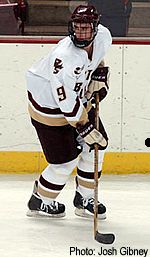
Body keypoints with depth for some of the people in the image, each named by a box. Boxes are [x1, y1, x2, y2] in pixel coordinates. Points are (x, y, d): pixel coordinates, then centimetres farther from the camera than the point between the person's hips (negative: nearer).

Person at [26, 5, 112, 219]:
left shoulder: (103, 37, -14)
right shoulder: (64, 56, -36)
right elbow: (67, 103, -31)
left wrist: (100, 77, 2)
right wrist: (84, 129, -28)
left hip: (79, 98, 8)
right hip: (49, 104, -8)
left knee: (98, 144, 8)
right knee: (66, 158, -5)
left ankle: (84, 199, 23)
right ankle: (40, 202, 18)